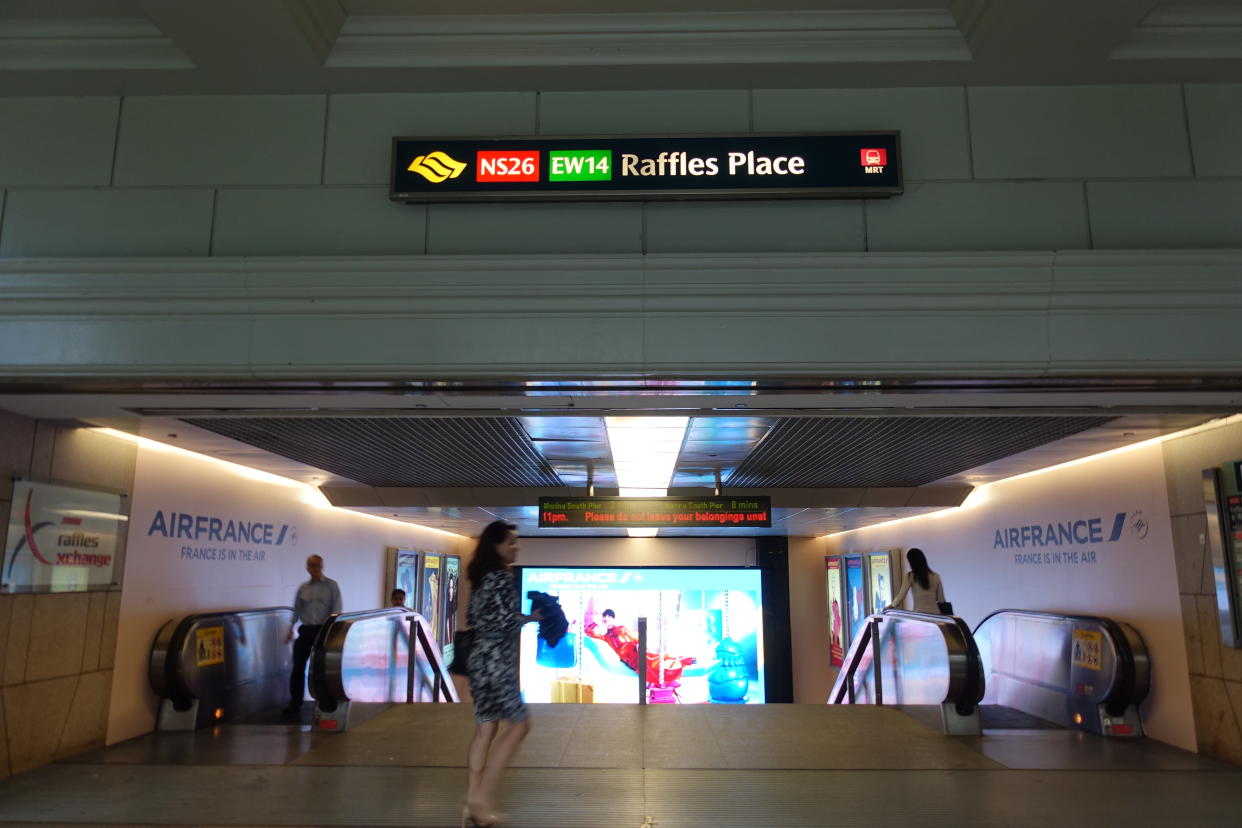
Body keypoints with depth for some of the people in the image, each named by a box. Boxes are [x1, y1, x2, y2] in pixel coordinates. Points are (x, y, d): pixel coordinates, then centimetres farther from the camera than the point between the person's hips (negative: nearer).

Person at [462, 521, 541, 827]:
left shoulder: (480, 577, 13)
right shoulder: (502, 577, -15)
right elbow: (504, 621, -21)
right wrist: (530, 618, -5)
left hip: (481, 659, 9)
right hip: (496, 661, -9)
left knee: (485, 729, 11)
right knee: (518, 724, 0)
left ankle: (473, 803, 14)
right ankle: (482, 797, 1)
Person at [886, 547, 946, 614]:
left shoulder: (910, 576, -1)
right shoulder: (935, 576, 7)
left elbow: (901, 596, -1)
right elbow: (941, 600, 9)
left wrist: (891, 606, 15)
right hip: (935, 614, 3)